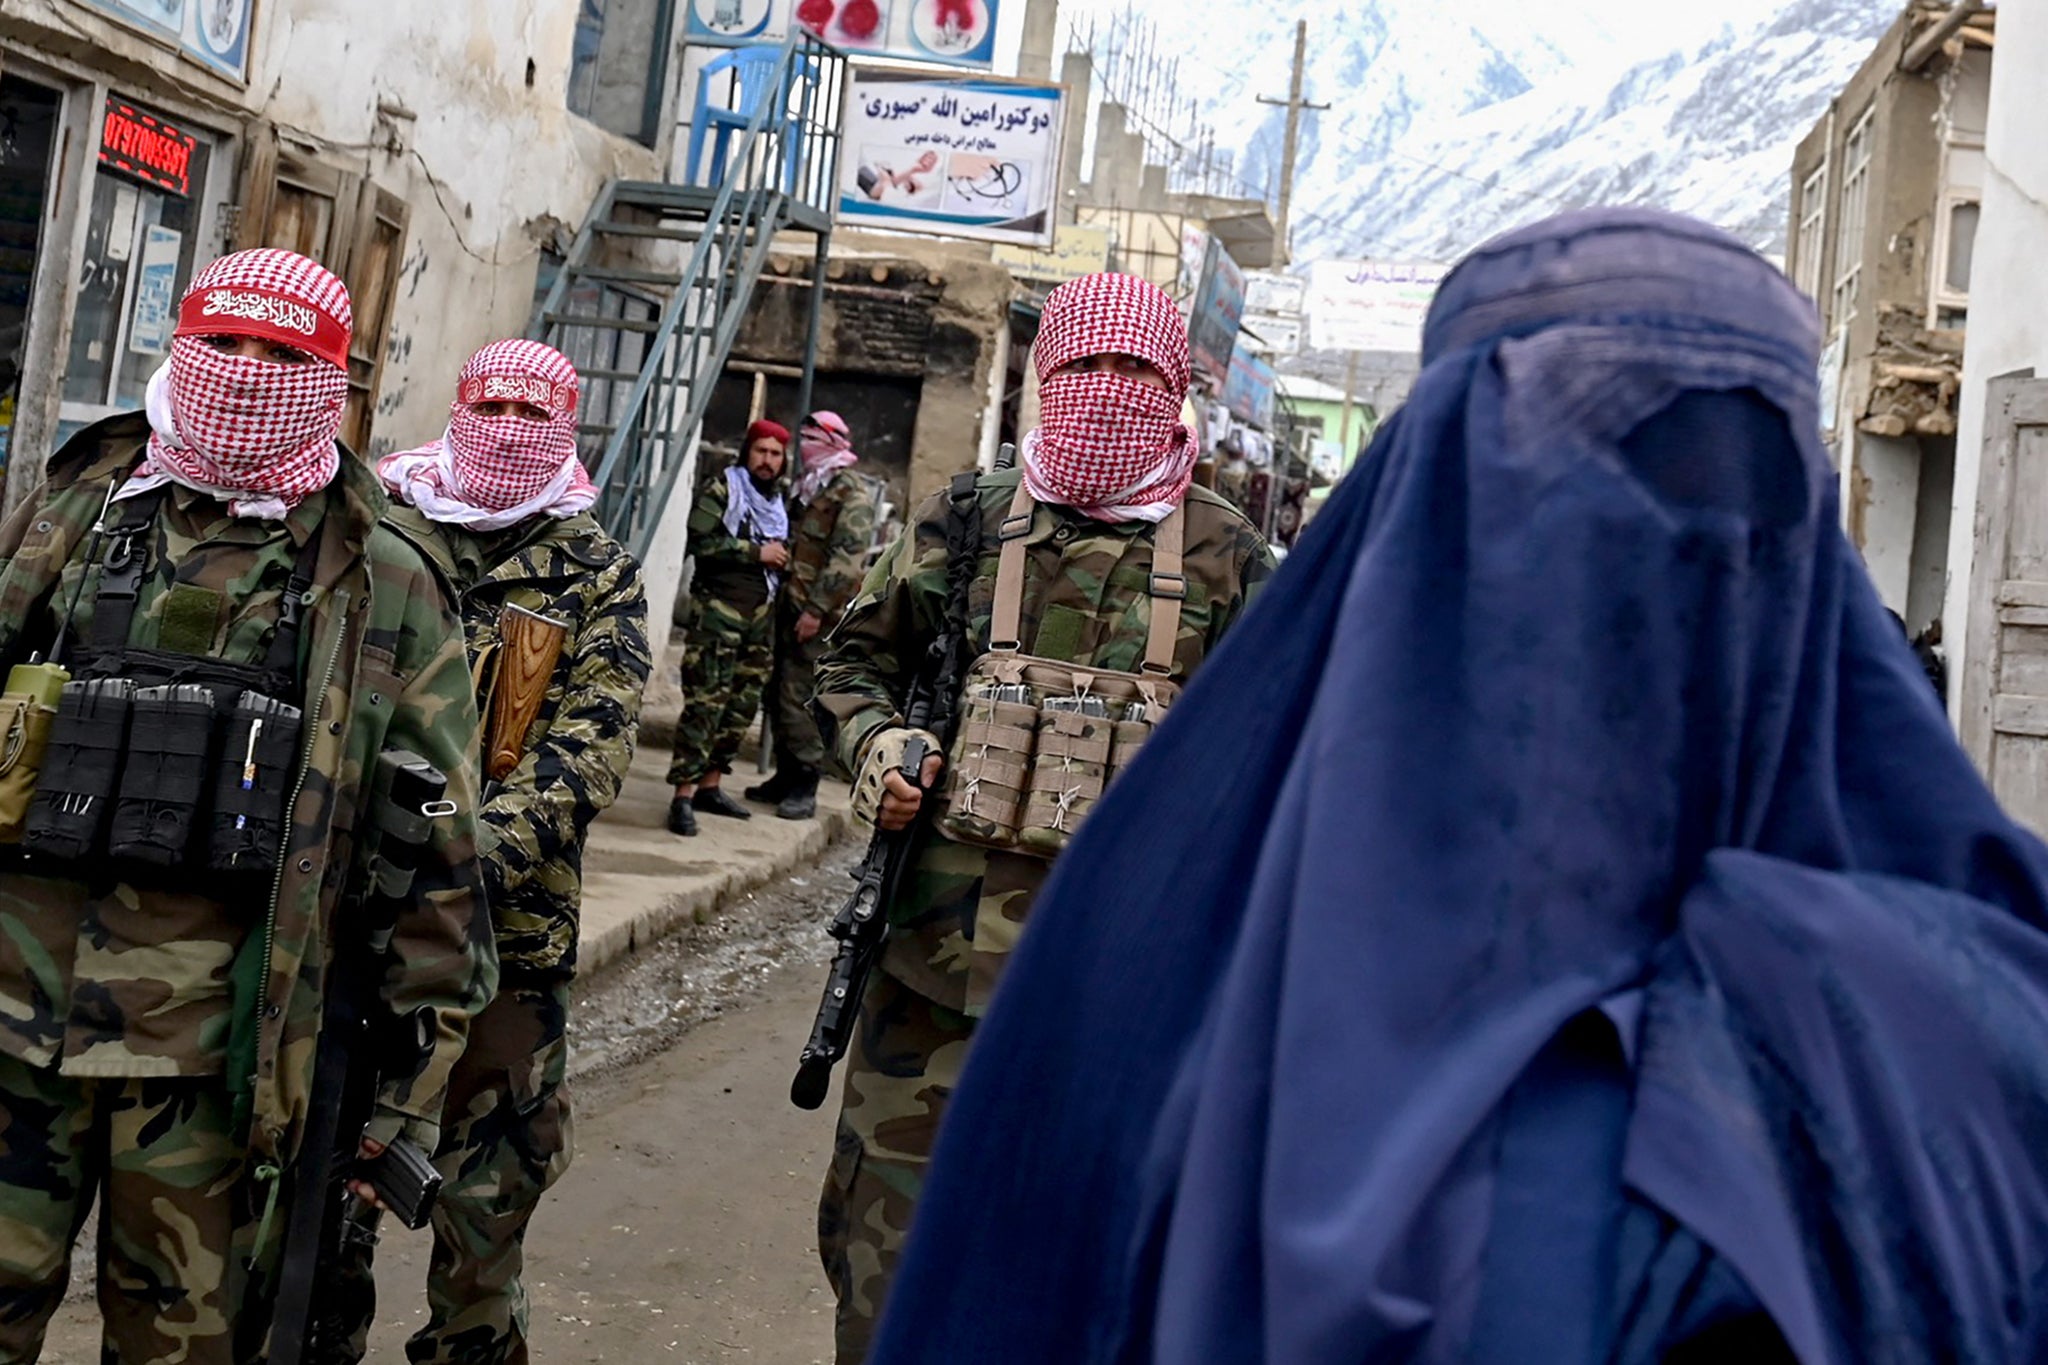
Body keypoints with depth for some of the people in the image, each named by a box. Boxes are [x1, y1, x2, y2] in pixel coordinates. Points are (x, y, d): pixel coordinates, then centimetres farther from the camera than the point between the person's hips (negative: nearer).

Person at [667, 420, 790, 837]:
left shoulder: (779, 504, 19)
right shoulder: (721, 491, -2)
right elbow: (701, 540, -15)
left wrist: (784, 558, 9)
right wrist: (756, 552, -14)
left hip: (761, 614, 7)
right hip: (718, 607, -7)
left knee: (742, 704, 8)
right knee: (706, 701, -13)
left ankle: (710, 786, 18)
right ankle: (683, 795, -13)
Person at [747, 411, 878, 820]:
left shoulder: (852, 491, -9)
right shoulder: (810, 487, 21)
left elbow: (847, 557, -18)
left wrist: (817, 609, -22)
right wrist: (786, 598, 19)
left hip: (819, 616, -9)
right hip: (792, 606, 9)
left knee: (798, 697, -11)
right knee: (781, 693, 10)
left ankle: (804, 786, -5)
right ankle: (786, 776, 19)